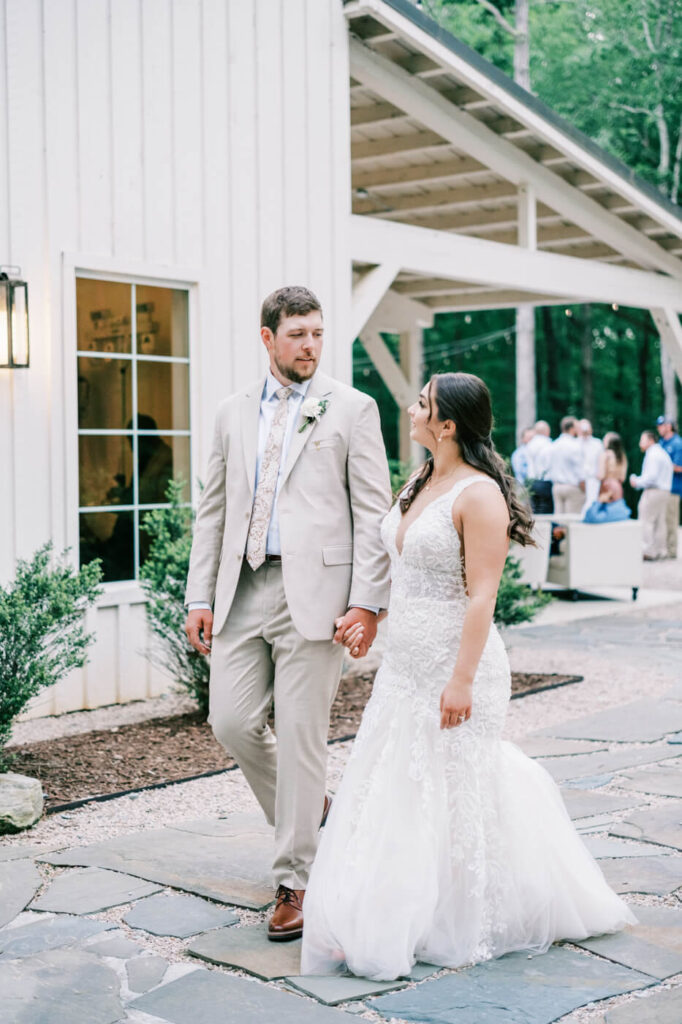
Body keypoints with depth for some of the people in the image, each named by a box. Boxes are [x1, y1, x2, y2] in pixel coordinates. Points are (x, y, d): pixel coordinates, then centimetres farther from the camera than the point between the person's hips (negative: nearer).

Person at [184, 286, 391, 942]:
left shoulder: (351, 409, 2)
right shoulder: (234, 414, 14)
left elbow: (373, 513, -2)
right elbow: (212, 511, 14)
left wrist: (368, 601, -11)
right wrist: (199, 597, 7)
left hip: (314, 591, -4)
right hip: (242, 589, 5)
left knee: (300, 734, -3)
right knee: (231, 722, 2)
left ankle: (295, 880, 10)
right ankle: (307, 811, 30)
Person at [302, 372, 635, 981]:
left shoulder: (479, 494, -17)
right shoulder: (420, 485, 10)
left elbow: (481, 595, -20)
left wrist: (461, 680, -22)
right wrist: (367, 617, 15)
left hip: (452, 666, -9)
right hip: (404, 665, 9)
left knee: (450, 790, 3)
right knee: (392, 787, 12)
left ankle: (460, 927, 19)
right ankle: (394, 916, 26)